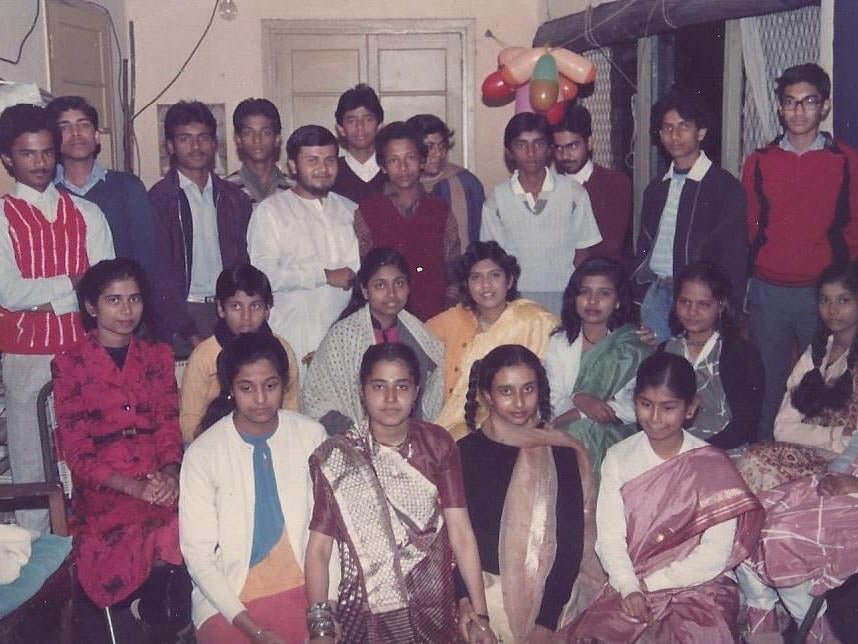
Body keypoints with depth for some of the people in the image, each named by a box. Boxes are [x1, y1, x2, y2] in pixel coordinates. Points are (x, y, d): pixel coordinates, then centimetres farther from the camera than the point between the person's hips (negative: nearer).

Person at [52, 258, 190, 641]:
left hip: (160, 477, 4)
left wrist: (170, 473, -13)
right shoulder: (69, 364, 4)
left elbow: (169, 426, 10)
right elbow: (75, 447, -3)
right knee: (164, 535, -33)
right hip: (102, 484, -4)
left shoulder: (157, 356, 16)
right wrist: (134, 487, -17)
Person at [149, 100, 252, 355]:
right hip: (182, 312, -3)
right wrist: (189, 332, -13)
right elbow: (158, 276, -4)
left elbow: (245, 264, 14)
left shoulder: (235, 199, 14)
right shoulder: (157, 200, 1)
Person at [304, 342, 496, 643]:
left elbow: (461, 532, -4)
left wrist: (479, 613, -10)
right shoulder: (335, 457, -4)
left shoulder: (438, 445, 1)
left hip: (437, 616, 1)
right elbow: (319, 548, -6)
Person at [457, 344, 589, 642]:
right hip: (482, 589, 0)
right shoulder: (465, 452, 1)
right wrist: (464, 600, -11)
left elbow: (571, 541, 0)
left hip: (545, 594, 0)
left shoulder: (560, 453, 1)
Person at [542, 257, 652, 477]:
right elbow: (551, 402, 2)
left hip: (615, 434, -2)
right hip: (563, 434, 2)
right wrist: (578, 399, -19)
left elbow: (636, 408, -7)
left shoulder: (634, 346, 5)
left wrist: (575, 414, -12)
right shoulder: (558, 343, 13)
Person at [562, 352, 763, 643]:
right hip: (628, 585, 2)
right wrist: (629, 588, -18)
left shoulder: (713, 466, -6)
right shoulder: (618, 458, 3)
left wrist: (648, 583, -9)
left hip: (697, 586, -2)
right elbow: (609, 536, -2)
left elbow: (714, 556, -8)